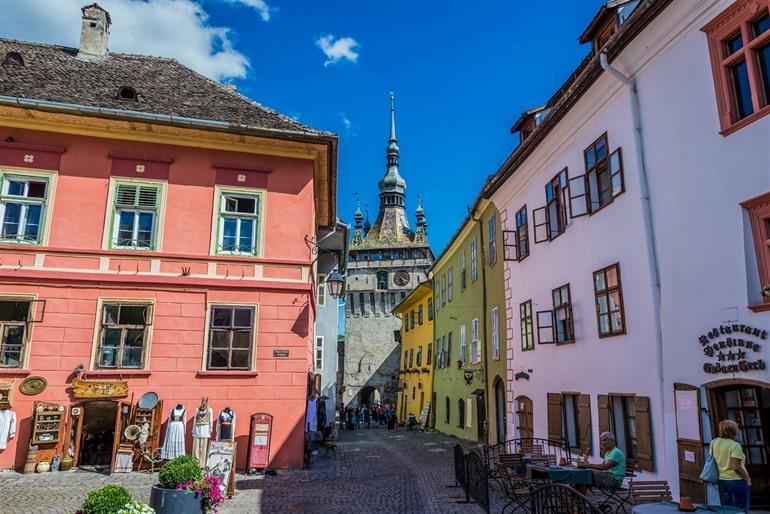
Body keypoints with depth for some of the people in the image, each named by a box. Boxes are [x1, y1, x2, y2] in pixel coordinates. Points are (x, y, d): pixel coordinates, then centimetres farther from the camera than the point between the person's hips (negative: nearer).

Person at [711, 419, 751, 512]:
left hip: (722, 481, 6)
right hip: (737, 481, -6)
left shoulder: (714, 442, 2)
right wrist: (748, 478, -7)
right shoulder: (735, 445, -16)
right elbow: (736, 467, -20)